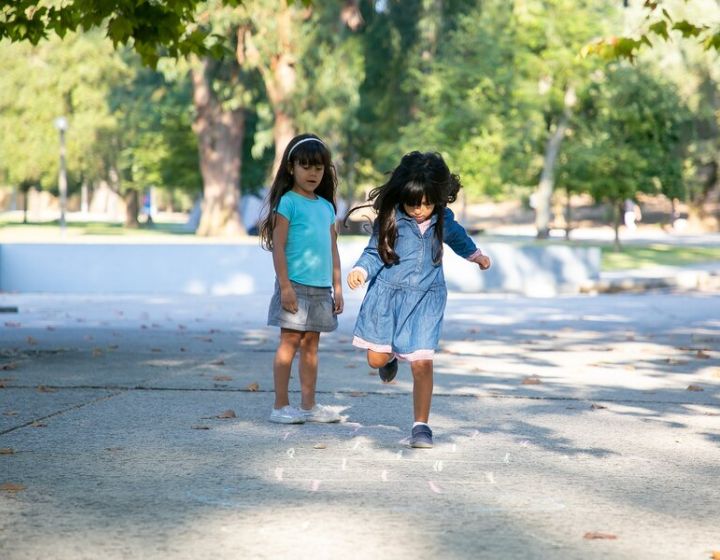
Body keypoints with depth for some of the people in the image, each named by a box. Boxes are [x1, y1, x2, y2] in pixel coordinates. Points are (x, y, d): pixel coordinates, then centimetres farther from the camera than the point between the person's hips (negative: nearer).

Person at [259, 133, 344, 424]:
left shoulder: (326, 206, 14)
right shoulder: (288, 202, -6)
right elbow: (278, 246, -10)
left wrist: (337, 287, 12)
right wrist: (285, 286, -15)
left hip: (321, 288, 6)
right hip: (296, 285, -6)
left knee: (311, 344, 10)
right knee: (290, 341, -4)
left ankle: (308, 405, 14)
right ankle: (280, 405, 0)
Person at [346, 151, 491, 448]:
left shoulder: (443, 219, -1)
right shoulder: (390, 218, -10)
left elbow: (457, 235, 23)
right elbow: (374, 252, -5)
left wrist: (475, 254, 28)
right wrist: (361, 270, -23)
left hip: (426, 300, 0)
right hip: (387, 294, 0)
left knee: (422, 363, -9)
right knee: (376, 359, 7)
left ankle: (421, 426, 2)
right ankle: (390, 357, 47)